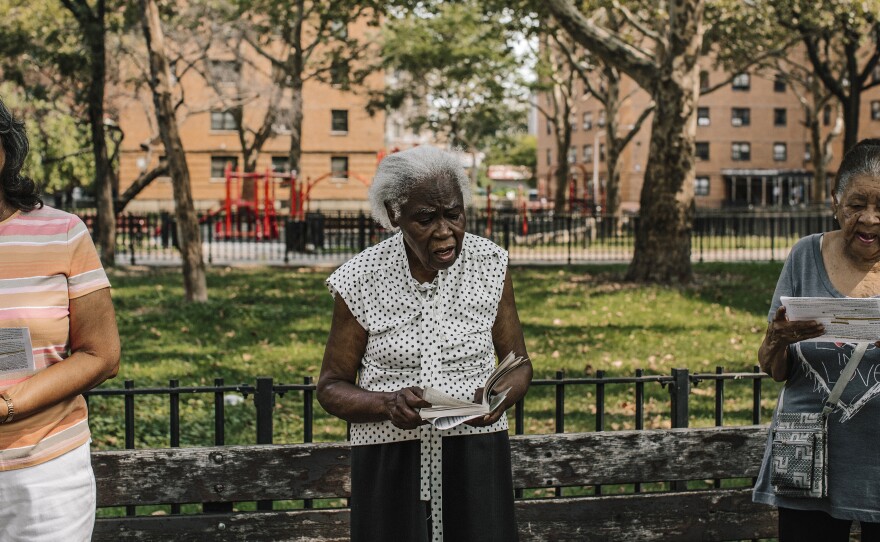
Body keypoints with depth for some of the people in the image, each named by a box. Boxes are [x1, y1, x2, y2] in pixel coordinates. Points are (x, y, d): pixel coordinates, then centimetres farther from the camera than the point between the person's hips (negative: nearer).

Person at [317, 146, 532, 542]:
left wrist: (501, 396, -16)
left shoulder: (490, 265, -2)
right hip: (389, 462, -1)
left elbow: (518, 363, 7)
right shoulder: (362, 279, -7)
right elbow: (330, 387, 0)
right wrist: (387, 404, -20)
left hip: (475, 461, 1)